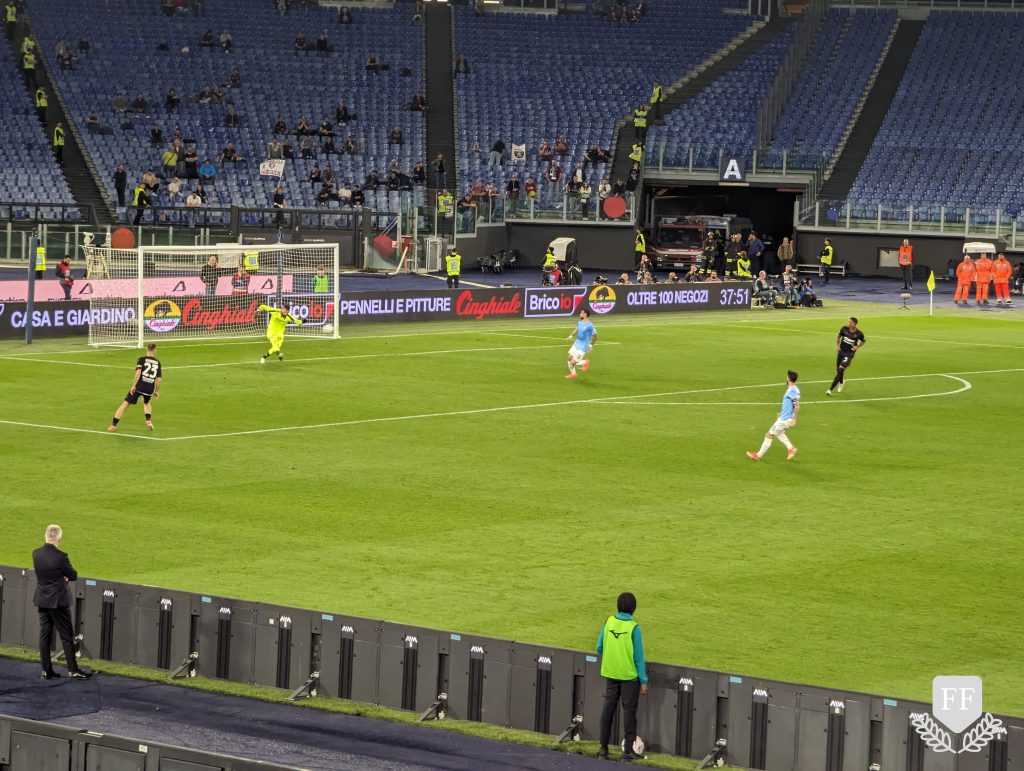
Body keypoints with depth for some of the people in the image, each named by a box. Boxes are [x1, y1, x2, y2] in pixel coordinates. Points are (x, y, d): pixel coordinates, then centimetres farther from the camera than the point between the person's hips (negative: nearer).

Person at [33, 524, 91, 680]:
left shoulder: (36, 554, -2)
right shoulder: (60, 556, -20)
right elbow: (73, 576, -9)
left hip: (41, 600, 6)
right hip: (57, 601, -6)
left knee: (44, 635, 9)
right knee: (66, 636, 2)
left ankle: (46, 671, 10)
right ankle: (73, 670, 3)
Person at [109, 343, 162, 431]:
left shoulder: (142, 359, 1)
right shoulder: (157, 362, 11)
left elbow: (138, 372, -14)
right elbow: (159, 379, 9)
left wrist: (133, 386, -13)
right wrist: (157, 391, 21)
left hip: (139, 386, -3)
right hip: (150, 388, 4)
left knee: (125, 404, 2)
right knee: (146, 403, 35)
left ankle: (113, 425, -3)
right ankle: (149, 421, 19)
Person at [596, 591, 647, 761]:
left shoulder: (609, 622, -5)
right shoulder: (633, 628, -16)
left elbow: (600, 648, 4)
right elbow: (639, 656, -13)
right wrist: (643, 681, -7)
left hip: (610, 672, 4)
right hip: (629, 675, -4)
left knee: (608, 708, 13)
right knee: (629, 710, 4)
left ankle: (603, 747, 17)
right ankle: (628, 750, 6)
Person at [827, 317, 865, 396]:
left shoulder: (858, 334, -14)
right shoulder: (844, 329, -9)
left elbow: (862, 341, 7)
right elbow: (838, 336, 11)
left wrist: (857, 347, -9)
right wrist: (837, 345, -1)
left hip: (849, 353, -4)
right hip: (841, 351, 4)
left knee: (840, 370, -16)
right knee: (838, 370, 15)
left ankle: (830, 389, -16)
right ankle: (841, 382, 49)